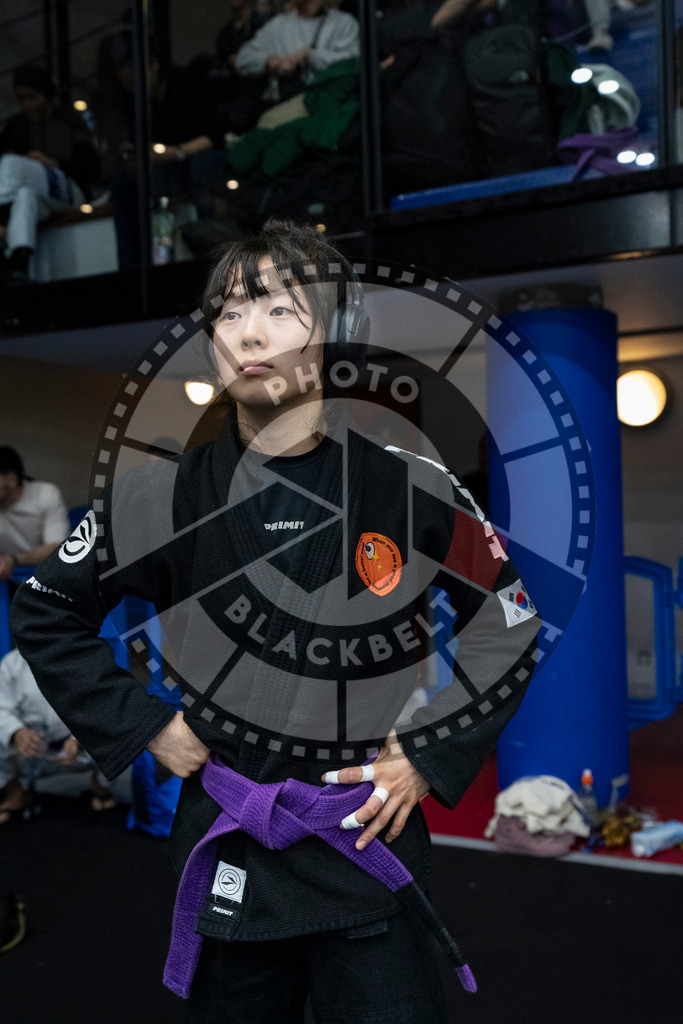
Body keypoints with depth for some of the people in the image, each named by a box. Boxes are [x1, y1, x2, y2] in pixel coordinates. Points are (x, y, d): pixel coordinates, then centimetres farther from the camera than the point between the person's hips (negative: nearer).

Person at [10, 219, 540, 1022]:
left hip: (370, 840, -1)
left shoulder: (410, 492, -8)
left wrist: (433, 756, -2)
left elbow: (513, 626, 4)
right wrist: (141, 727, -1)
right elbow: (43, 613, 7)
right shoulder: (166, 498, -7)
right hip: (228, 859, 1)